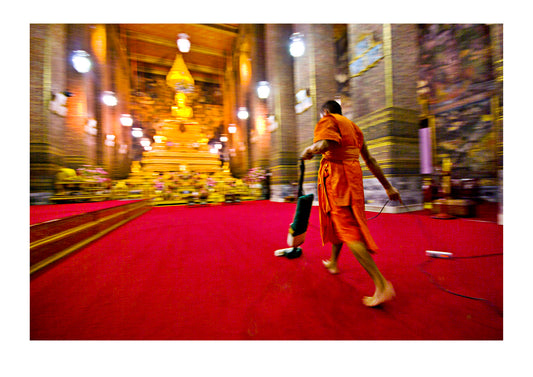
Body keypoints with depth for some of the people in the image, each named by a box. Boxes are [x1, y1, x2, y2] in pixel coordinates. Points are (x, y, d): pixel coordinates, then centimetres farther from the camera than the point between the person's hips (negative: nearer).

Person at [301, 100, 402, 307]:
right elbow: (370, 160, 19)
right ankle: (333, 262, 38)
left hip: (336, 174, -9)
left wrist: (309, 149, -3)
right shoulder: (353, 126, 23)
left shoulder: (328, 119, 1)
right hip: (354, 174, 9)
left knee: (348, 230, -8)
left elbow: (326, 144, -24)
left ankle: (382, 286, -7)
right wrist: (388, 187, 18)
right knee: (341, 221, 20)